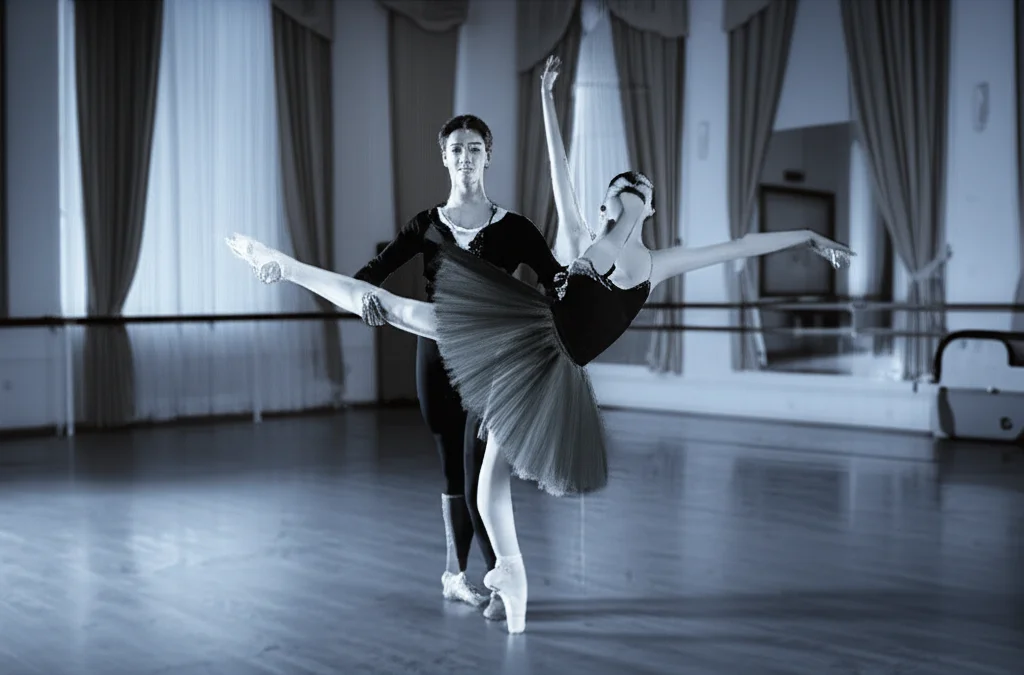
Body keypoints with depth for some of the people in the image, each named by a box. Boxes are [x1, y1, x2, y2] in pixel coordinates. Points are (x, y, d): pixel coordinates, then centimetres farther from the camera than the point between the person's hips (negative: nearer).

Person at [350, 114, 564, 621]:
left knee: (478, 478, -8)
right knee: (453, 473, 11)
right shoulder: (427, 225, 6)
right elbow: (372, 271, -4)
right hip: (438, 355, 2)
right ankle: (456, 573, 26)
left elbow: (559, 285, -6)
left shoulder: (513, 228, 1)